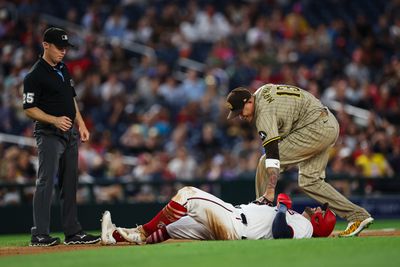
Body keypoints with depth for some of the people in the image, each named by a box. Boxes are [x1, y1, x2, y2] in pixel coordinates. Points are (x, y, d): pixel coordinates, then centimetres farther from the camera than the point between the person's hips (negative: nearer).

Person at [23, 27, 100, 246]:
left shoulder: (63, 69, 14)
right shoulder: (35, 76, -12)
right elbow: (29, 109, -13)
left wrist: (81, 124, 13)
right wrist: (54, 120, -23)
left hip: (70, 133, 8)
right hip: (49, 134, -8)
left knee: (70, 183, 10)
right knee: (46, 183, -10)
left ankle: (72, 232, 15)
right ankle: (39, 235, -10)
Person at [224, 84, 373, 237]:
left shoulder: (265, 112, -19)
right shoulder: (262, 92, 8)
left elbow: (272, 154, -28)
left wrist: (270, 191, -34)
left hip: (316, 128, -11)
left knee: (265, 162, -11)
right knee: (309, 181, 10)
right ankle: (358, 215, 4)